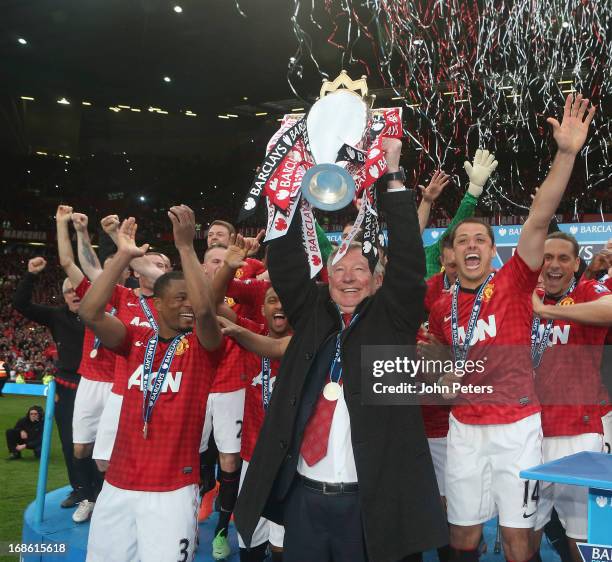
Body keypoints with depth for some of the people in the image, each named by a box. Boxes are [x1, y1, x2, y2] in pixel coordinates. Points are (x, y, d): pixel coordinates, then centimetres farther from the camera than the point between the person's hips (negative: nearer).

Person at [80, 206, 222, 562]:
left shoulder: (202, 346, -2)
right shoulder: (138, 341, 6)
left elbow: (205, 309, -23)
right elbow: (90, 313, -8)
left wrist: (186, 247, -24)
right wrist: (123, 255, -11)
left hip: (173, 490, -3)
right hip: (118, 485, 4)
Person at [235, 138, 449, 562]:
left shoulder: (390, 319, 2)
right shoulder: (311, 314, 8)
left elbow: (409, 264, -9)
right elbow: (285, 264, 1)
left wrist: (392, 180, -10)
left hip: (369, 501, -2)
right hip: (303, 495, 3)